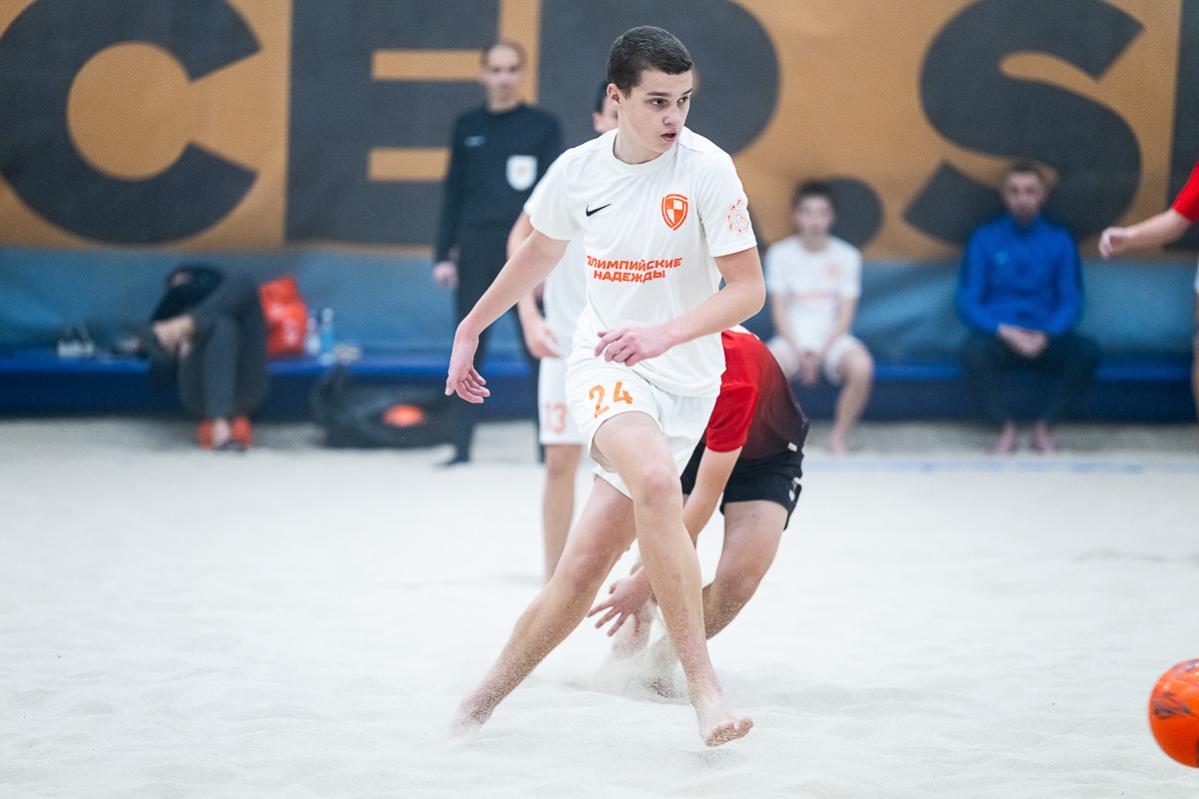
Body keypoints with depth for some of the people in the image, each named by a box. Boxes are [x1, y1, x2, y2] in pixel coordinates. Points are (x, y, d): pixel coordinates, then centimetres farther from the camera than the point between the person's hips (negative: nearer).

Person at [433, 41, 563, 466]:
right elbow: (453, 192, 13)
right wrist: (443, 254, 8)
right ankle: (462, 445, 6)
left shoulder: (543, 126, 3)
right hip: (475, 250, 2)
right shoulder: (467, 127, 10)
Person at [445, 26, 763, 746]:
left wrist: (662, 335, -26)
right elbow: (540, 253, 21)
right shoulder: (577, 171, -1)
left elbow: (748, 289, -11)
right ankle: (704, 686, -32)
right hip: (604, 363, 0)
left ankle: (490, 693, 13)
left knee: (587, 565, -9)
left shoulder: (707, 168, -10)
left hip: (684, 380, 0)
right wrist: (471, 328, 28)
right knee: (656, 479, -33)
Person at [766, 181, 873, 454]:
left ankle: (839, 437, -11)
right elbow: (779, 309, -1)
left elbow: (845, 314, -1)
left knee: (862, 368, -33)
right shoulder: (780, 253, 1)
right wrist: (799, 352, -14)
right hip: (793, 338, 0)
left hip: (832, 337, 0)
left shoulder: (846, 255, 1)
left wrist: (821, 352, -14)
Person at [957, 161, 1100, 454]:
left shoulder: (1059, 240, 10)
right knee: (973, 352, -36)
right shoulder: (985, 239, 7)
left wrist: (1047, 335, -16)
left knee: (1087, 351, -30)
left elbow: (1071, 301, 5)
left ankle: (1044, 427, -11)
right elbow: (967, 302, 1)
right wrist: (1004, 331, -17)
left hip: (1046, 339, 1)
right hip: (998, 338, -1)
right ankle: (1006, 428, -14)